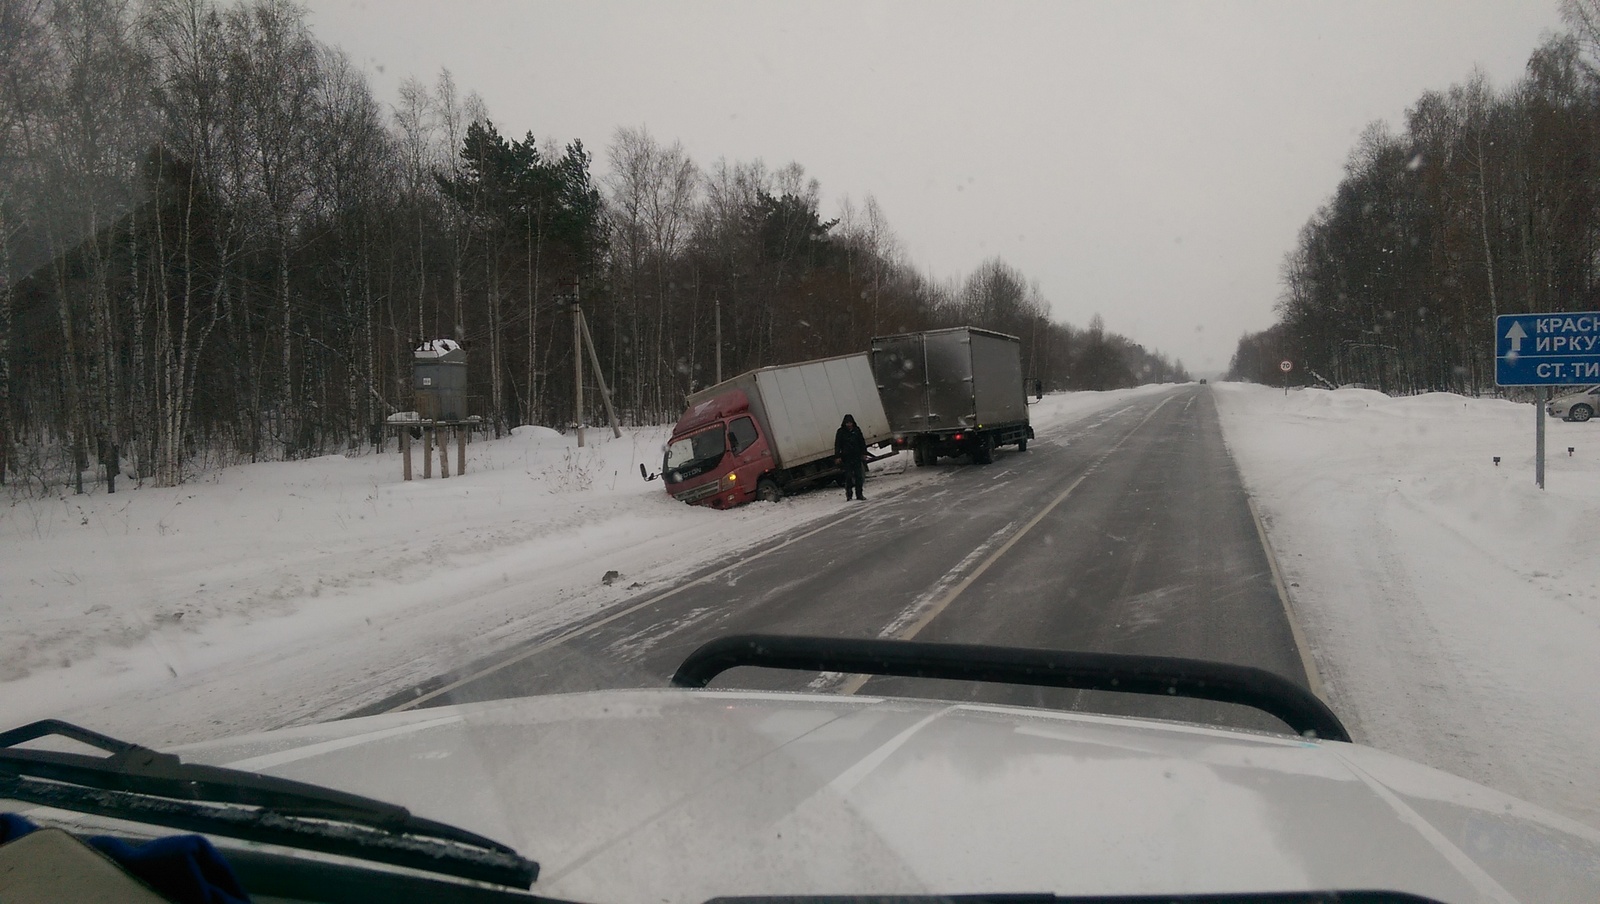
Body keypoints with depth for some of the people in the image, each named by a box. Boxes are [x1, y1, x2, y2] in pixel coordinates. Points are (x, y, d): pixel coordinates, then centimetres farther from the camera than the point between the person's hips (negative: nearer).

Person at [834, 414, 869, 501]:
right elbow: (837, 445, 1)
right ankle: (848, 493, 8)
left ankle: (859, 494, 7)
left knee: (858, 475, 1)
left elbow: (862, 442, 14)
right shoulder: (841, 432, 0)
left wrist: (864, 454, 11)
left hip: (857, 456, 2)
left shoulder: (857, 430, 7)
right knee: (848, 476, -5)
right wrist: (837, 457, -4)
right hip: (846, 457, -2)